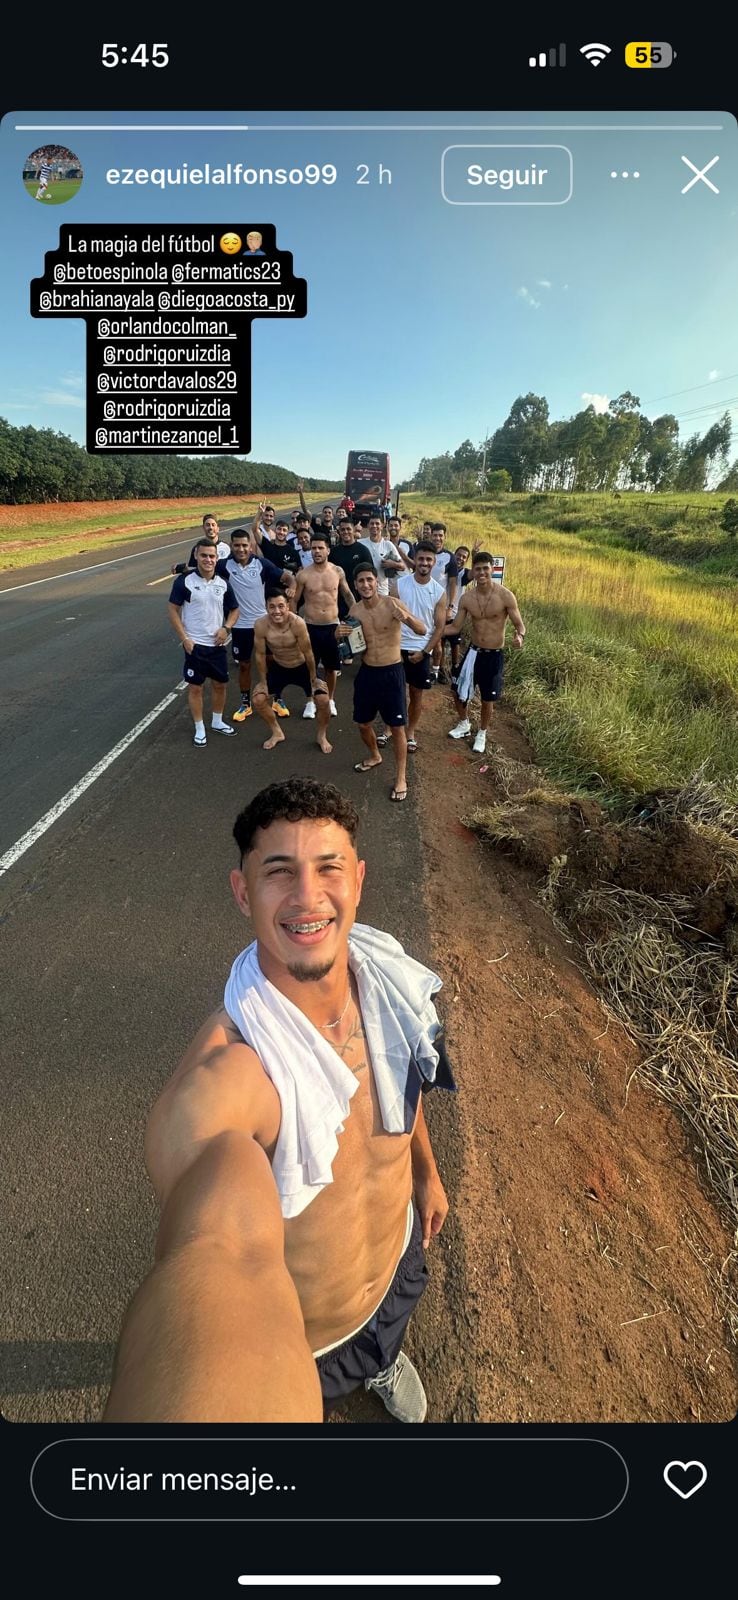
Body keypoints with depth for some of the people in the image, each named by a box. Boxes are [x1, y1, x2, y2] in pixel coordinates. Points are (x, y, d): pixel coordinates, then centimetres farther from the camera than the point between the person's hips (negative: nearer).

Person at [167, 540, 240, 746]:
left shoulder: (223, 583, 2)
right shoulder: (185, 581, -10)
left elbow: (234, 610, 12)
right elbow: (173, 610, -6)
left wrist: (226, 628, -6)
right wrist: (184, 638, -13)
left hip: (217, 644, 4)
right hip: (195, 644, -4)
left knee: (220, 684, 15)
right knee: (195, 687, 5)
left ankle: (217, 722, 35)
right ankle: (199, 729, 18)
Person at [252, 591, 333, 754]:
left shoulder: (297, 623, -33)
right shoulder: (261, 625, -26)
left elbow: (308, 653, -22)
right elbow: (260, 655, -12)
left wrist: (313, 679, -12)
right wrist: (263, 682, -5)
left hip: (302, 667, -2)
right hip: (278, 667, 3)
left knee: (323, 700, -16)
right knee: (257, 699, -6)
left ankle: (322, 736, 12)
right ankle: (276, 733, 20)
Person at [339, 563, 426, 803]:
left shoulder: (392, 603, -13)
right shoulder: (354, 610, 1)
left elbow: (422, 631, -18)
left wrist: (407, 617, -39)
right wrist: (341, 635, -10)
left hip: (391, 672, -5)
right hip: (366, 672, 5)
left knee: (397, 727, -1)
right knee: (363, 723, 16)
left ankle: (401, 777, 12)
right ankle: (375, 756, 45)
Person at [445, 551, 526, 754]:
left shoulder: (505, 596, -16)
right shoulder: (467, 598, -6)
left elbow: (520, 625, -11)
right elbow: (456, 627, 2)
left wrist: (519, 637, -34)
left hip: (494, 655, -3)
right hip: (473, 651, 3)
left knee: (487, 699, 8)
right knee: (458, 691, 12)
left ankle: (482, 734, 32)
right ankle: (464, 724, 39)